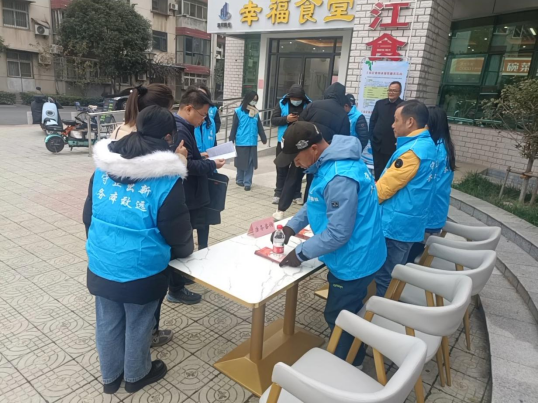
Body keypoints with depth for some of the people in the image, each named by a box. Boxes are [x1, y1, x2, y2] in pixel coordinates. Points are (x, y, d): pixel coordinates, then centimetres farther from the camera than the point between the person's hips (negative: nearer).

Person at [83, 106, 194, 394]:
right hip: (142, 270, -5)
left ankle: (110, 376, 44)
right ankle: (136, 375, 41)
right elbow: (177, 230, -12)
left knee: (107, 323, 22)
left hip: (101, 265, 5)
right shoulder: (166, 178, -20)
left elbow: (89, 214, 9)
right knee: (138, 325, 17)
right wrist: (186, 250, 10)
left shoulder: (103, 167, -1)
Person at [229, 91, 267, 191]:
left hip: (252, 142, 3)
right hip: (241, 142, -3)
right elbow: (234, 127, -2)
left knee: (250, 163, 3)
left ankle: (247, 182, 8)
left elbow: (259, 126, 14)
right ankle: (240, 180, 23)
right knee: (241, 161, 8)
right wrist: (231, 140, -3)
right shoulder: (238, 111, -4)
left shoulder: (256, 112, 8)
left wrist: (263, 138, 15)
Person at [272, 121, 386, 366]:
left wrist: (301, 253, -18)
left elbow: (338, 233, -29)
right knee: (347, 314, 25)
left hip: (355, 260, -10)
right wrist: (293, 226, 6)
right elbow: (317, 201, 15)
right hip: (353, 256, 10)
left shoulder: (340, 178, -32)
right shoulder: (330, 161, 1)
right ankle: (351, 360, 46)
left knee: (338, 317, 10)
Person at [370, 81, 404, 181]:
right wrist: (372, 137, 2)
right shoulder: (380, 103, 8)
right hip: (377, 143, 3)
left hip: (393, 145, -3)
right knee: (378, 169, 11)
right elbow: (372, 121, 10)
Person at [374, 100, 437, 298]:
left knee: (383, 277, 3)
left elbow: (385, 187, -15)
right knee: (392, 275, 19)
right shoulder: (427, 145, 11)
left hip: (395, 223, -9)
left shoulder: (412, 150, -20)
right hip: (408, 223, 10)